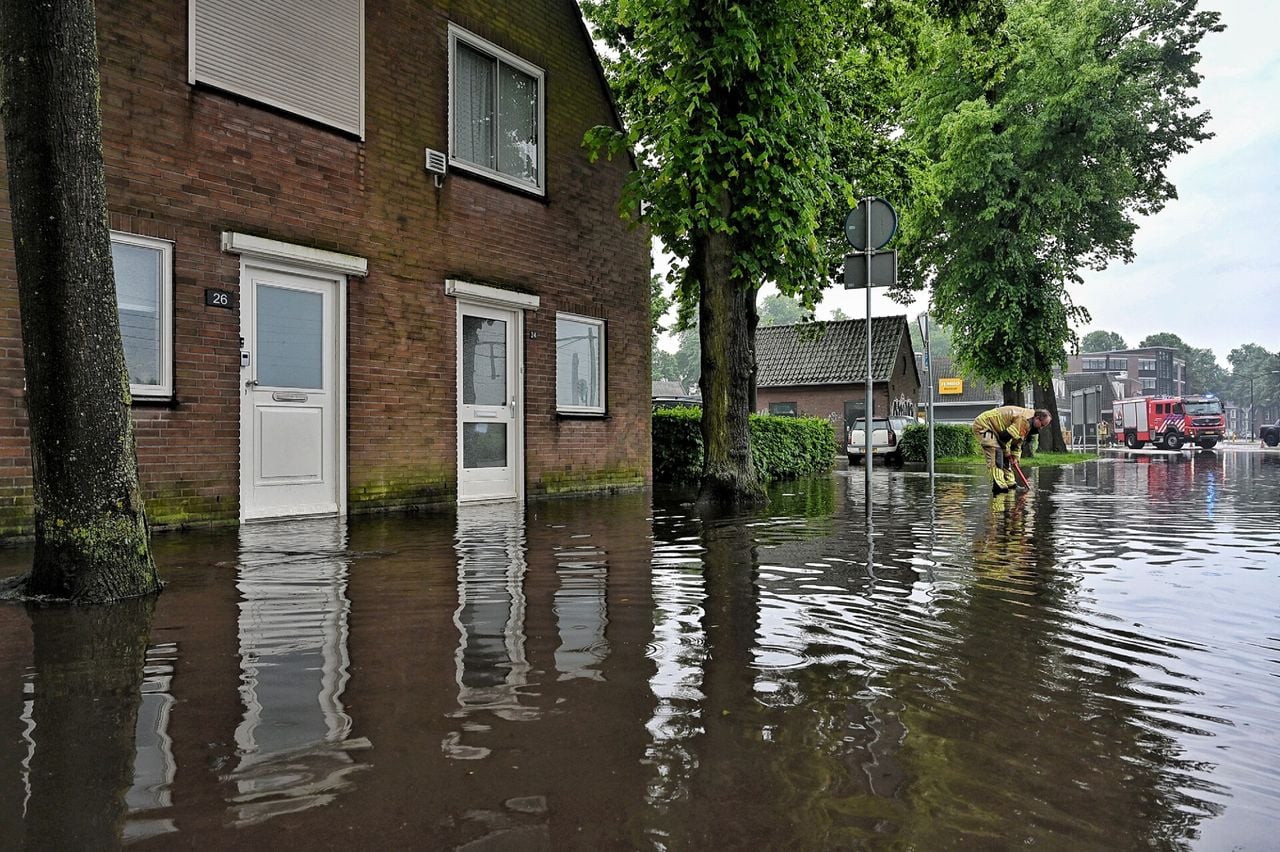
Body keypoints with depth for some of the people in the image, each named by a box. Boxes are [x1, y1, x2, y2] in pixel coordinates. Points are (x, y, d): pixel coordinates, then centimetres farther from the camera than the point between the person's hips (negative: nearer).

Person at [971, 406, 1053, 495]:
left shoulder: (1029, 423, 9)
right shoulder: (1024, 420, -26)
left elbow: (1017, 441, 17)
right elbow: (1005, 436, -26)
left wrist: (1014, 457, 10)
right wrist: (1007, 452, -10)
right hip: (982, 425, -11)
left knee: (1005, 456, 12)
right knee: (996, 454, -22)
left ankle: (1010, 483, 19)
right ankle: (999, 485, -24)